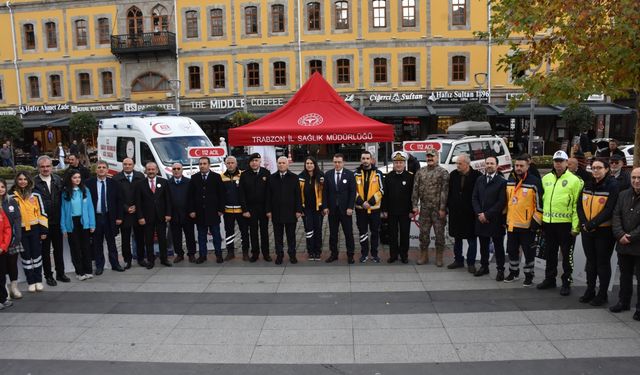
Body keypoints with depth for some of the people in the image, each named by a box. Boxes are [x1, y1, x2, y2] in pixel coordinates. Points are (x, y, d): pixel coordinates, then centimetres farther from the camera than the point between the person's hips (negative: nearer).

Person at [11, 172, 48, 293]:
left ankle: (38, 280, 17)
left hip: (35, 229, 0)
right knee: (26, 256, 7)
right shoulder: (13, 196, 0)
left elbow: (42, 212, 3)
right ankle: (31, 282, 16)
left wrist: (43, 230, -1)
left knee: (36, 254, 6)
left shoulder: (35, 195, 1)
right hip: (21, 230, 0)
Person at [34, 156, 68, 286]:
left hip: (57, 221, 4)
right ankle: (48, 275, 21)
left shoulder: (58, 179, 2)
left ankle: (60, 273, 27)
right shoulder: (34, 182, -11)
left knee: (59, 248, 14)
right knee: (45, 250, 9)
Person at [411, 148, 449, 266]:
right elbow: (415, 189, 7)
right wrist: (415, 205, 0)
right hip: (424, 209, 4)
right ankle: (424, 256, 22)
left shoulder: (443, 172, -4)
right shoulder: (420, 172, 9)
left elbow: (444, 191, -10)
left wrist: (442, 208, -15)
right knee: (423, 233, 9)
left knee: (439, 233, 5)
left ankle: (439, 258, 16)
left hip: (438, 209, -3)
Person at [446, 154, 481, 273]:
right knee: (457, 238, 14)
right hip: (455, 212, 4)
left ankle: (471, 263, 16)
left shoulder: (477, 176, -11)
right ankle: (458, 260, 27)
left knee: (472, 239, 5)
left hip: (470, 213, -4)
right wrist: (448, 206, 5)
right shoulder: (453, 175, 3)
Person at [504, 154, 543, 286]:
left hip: (527, 225, -6)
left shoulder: (534, 182, -11)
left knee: (529, 252, 6)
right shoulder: (509, 181, 8)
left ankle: (529, 275, 20)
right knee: (512, 250, 15)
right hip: (511, 224, 6)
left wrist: (536, 221, -11)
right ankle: (513, 272, 31)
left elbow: (539, 203, -10)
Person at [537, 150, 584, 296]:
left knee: (567, 255, 6)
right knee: (550, 253, 16)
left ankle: (566, 282, 17)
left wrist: (576, 226, -13)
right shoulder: (546, 178, 9)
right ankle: (550, 279, 29)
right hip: (548, 222, 5)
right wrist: (540, 218, 11)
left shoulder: (574, 180, -6)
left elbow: (577, 205, -9)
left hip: (566, 223, -5)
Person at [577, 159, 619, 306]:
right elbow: (580, 206, 5)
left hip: (604, 231, -5)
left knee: (603, 262, 4)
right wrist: (584, 223, -9)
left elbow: (609, 210, -18)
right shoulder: (587, 185, 7)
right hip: (587, 230, 6)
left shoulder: (612, 186, -11)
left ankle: (602, 294, 16)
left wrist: (592, 224, -20)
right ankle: (590, 291, 26)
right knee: (591, 261, 15)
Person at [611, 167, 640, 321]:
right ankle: (623, 302, 31)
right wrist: (620, 235, -10)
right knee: (625, 276, 17)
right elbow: (616, 216, 3)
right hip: (623, 245, 5)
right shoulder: (623, 195, 6)